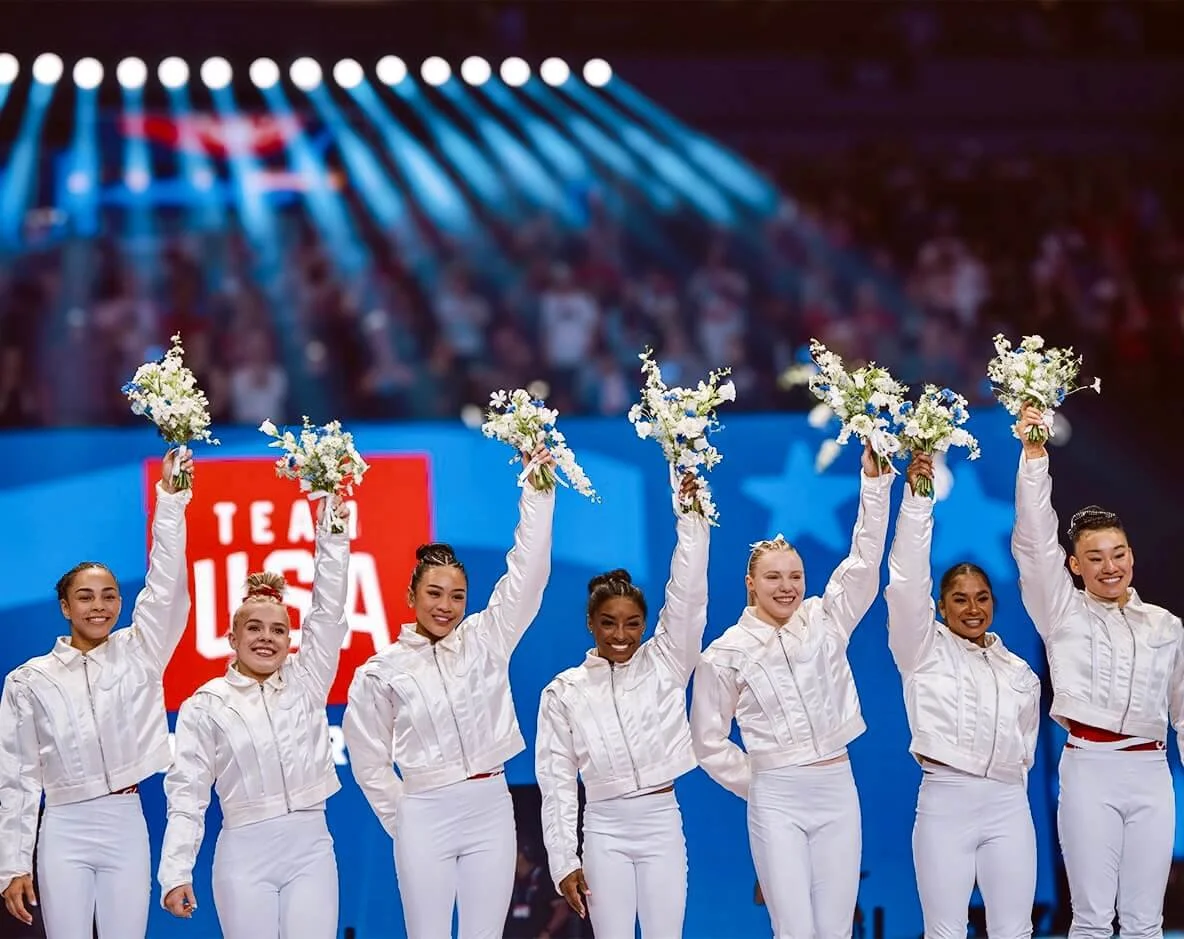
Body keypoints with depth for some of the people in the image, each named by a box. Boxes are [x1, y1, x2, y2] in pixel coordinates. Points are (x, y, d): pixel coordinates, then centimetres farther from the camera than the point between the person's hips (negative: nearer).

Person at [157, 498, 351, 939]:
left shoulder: (306, 681, 9)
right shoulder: (206, 705, 2)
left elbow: (328, 611, 1)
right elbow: (187, 794, 0)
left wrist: (331, 536, -6)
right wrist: (176, 872, -7)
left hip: (310, 847, 2)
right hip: (245, 853, -1)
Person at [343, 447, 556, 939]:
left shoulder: (486, 639, 4)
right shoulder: (382, 671, 0)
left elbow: (527, 573, -4)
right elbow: (369, 760, 7)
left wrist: (537, 491, -10)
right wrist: (400, 821, 6)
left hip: (490, 806, 2)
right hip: (424, 813, -2)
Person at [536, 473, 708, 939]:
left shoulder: (665, 663, 3)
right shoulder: (564, 691, 1)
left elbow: (688, 596, -9)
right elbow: (556, 779, 2)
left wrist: (691, 518, -18)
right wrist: (563, 859, -3)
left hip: (662, 821, 1)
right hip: (605, 828, 0)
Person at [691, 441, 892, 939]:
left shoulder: (824, 621, 6)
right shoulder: (725, 653, 0)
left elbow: (864, 561, -4)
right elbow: (709, 742, 7)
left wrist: (875, 480, -12)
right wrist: (757, 783, 3)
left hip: (838, 788, 2)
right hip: (776, 799, -2)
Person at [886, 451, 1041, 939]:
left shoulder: (1020, 672, 17)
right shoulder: (924, 648, 5)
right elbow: (907, 579, -7)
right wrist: (916, 497, -15)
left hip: (1009, 803, 3)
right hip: (945, 799, -3)